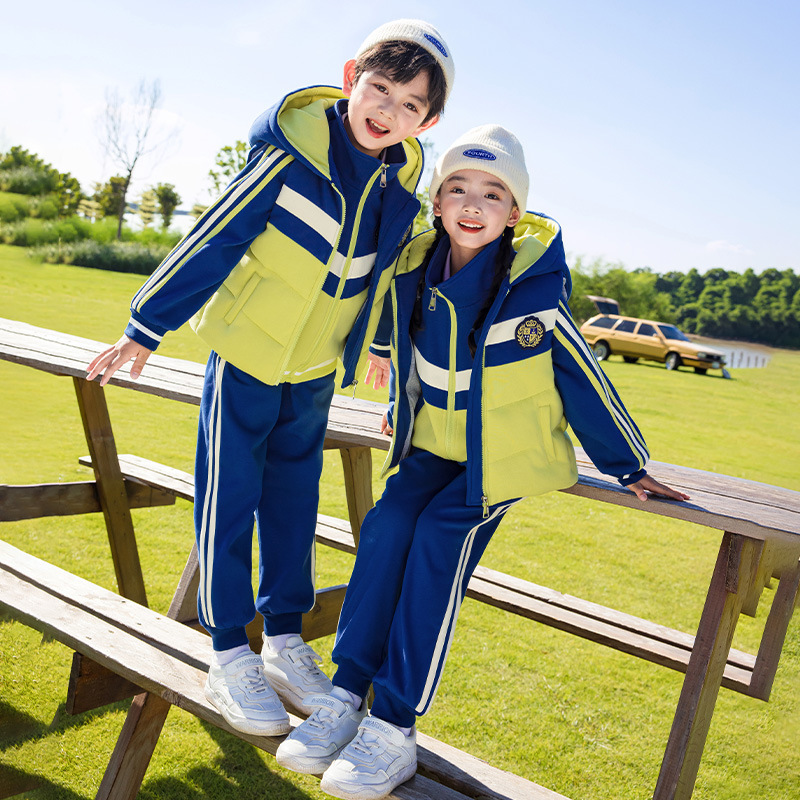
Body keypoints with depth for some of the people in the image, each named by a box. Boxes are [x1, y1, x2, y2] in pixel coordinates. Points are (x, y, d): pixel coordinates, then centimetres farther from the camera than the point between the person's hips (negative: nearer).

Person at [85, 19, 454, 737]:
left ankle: (284, 637, 25)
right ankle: (229, 655, 13)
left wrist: (369, 341, 24)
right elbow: (214, 239, -15)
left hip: (316, 368, 4)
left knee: (294, 501, 12)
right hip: (245, 353, -4)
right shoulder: (292, 152, -20)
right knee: (229, 499, 1)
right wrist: (146, 327, -12)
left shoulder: (402, 180, -5)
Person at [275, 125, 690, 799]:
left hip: (507, 457, -4)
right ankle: (347, 696, -11)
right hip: (433, 445, 5)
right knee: (387, 526, -19)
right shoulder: (416, 272, -5)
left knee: (440, 540, -24)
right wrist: (400, 409, 27)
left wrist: (630, 466, -5)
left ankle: (394, 726, -19)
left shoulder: (536, 290, -20)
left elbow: (582, 380, -11)